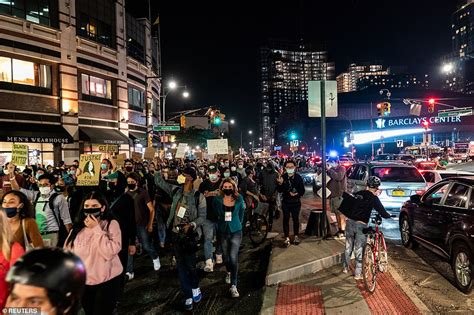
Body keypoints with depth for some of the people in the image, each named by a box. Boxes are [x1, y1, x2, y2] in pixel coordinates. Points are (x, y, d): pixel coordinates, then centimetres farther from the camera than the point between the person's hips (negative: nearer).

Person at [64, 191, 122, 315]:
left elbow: (110, 252, -25)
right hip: (83, 283, 5)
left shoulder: (111, 224, -12)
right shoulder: (78, 227, 2)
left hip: (108, 281, -5)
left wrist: (96, 229, -23)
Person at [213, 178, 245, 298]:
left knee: (233, 257, -11)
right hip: (223, 232, 2)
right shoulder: (217, 200, -9)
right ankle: (229, 272, 49)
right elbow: (215, 214, 7)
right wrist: (221, 222, 10)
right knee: (226, 256, 18)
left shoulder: (239, 199, -7)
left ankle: (233, 286, -2)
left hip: (236, 231, -2)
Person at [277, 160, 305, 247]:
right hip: (285, 201, 1)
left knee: (296, 219, 8)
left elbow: (302, 190, -1)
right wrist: (280, 184, -22)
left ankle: (296, 236, 23)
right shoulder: (282, 177, 0)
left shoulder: (298, 177, -2)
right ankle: (287, 238, 7)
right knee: (286, 219, 1)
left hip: (296, 201, 0)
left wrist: (297, 194, -20)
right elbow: (280, 190, -3)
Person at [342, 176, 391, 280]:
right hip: (361, 225, -5)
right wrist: (388, 215, 17)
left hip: (350, 222, 5)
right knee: (359, 250, 5)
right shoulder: (373, 198, -6)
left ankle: (345, 267, 32)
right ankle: (358, 274, 12)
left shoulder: (357, 194, 9)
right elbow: (382, 212, -5)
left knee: (348, 247, 19)